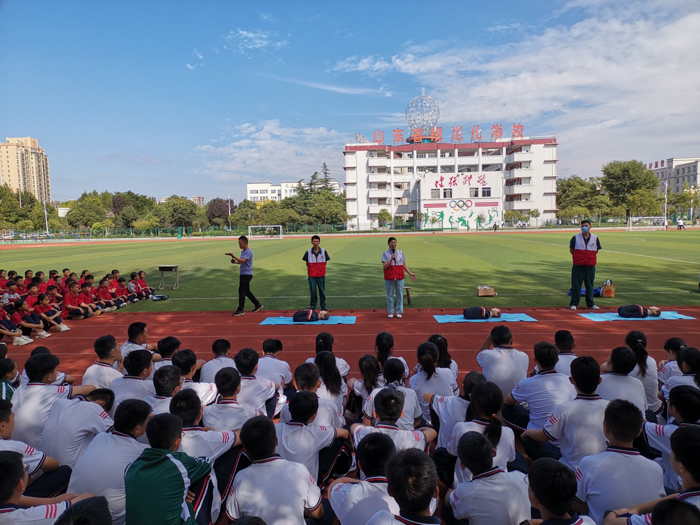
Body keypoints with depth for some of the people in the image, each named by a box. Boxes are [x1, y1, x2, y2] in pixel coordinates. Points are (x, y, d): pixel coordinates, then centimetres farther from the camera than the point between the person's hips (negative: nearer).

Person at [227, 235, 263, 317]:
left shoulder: (249, 252, -16)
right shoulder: (243, 251, 13)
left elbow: (243, 261, -29)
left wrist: (233, 256, -35)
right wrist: (235, 262, 6)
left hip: (247, 274, -10)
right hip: (243, 274, 10)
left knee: (242, 291, -8)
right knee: (247, 291, 16)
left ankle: (240, 310, -4)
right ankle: (258, 304, 27)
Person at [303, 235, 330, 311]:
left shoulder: (324, 251, -2)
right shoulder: (308, 252, -3)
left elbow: (325, 262, 7)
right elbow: (307, 263, 7)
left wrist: (321, 269, -1)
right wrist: (310, 270, 0)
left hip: (321, 275, 0)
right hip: (312, 275, 0)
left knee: (322, 290, 7)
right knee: (312, 290, 4)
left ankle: (323, 306, 19)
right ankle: (312, 306, 18)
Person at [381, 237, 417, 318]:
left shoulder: (400, 252, 10)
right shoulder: (385, 253, 0)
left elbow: (404, 265, 13)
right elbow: (384, 266, -9)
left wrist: (410, 273, 6)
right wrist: (391, 259, -19)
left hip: (399, 278, 2)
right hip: (389, 278, -2)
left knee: (399, 295, 4)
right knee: (390, 295, 4)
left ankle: (399, 312, 14)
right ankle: (390, 312, 14)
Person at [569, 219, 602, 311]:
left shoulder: (595, 238, 6)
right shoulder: (575, 237, 1)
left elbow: (597, 250, 16)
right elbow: (571, 249, 9)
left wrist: (591, 258, 5)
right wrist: (578, 257, 3)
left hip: (590, 266, 2)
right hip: (578, 266, -2)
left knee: (590, 285, 10)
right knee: (576, 285, -1)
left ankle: (590, 304, 19)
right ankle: (574, 304, 5)